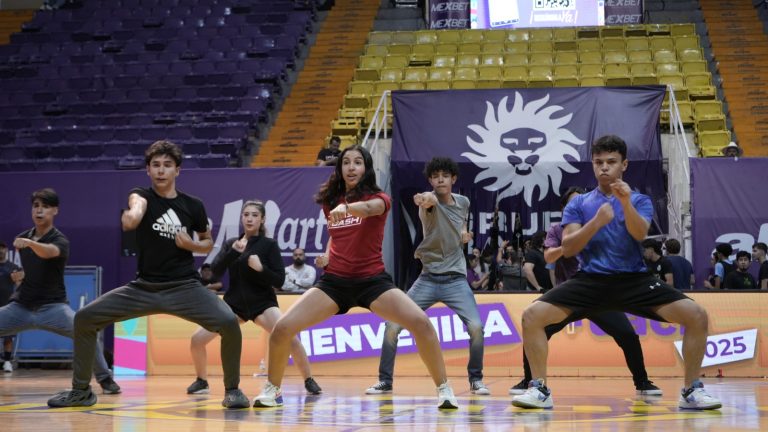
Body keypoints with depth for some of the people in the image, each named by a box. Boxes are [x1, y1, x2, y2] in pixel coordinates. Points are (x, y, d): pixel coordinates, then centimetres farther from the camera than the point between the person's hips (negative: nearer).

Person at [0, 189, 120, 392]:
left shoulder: (60, 240, -11)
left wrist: (30, 243, -56)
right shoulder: (21, 239, 6)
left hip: (52, 306, -4)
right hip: (20, 306, 5)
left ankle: (105, 379, -7)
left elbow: (48, 252, -37)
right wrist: (20, 275, 5)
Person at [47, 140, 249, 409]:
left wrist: (191, 245, -8)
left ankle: (232, 390, -3)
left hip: (185, 287, -1)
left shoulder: (193, 205, 0)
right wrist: (131, 216, -56)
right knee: (84, 318, -5)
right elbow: (136, 208, -31)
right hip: (144, 287, 1)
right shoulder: (141, 196, -3)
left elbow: (208, 243, 16)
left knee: (229, 322, -25)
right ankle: (81, 390, 13)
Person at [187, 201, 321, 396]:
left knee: (290, 339, -26)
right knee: (197, 339, -10)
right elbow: (216, 271, -8)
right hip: (234, 303, 3)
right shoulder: (230, 244, 6)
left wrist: (261, 268, -27)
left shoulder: (269, 245, -3)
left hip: (263, 303, -3)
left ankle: (309, 381, -7)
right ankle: (201, 381, 15)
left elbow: (279, 280, -9)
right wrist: (233, 252, -23)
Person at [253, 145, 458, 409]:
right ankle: (272, 390, 12)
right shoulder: (330, 201, 6)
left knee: (421, 323, -25)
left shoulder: (378, 198, -6)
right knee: (282, 328, -12)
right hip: (334, 280, 3)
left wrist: (346, 207, -55)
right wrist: (327, 254, 8)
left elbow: (369, 208, -34)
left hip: (372, 280, -3)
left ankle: (444, 390, -8)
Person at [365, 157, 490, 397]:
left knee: (476, 327, -17)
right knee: (392, 325, -10)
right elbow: (429, 200, -38)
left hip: (456, 279, 2)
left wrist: (464, 232, 7)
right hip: (428, 279, -2)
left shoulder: (463, 202, 6)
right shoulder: (431, 201, -10)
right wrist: (424, 199, -63)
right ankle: (385, 381, 7)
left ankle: (476, 380, 4)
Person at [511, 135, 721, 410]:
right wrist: (596, 222, -18)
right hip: (590, 280, 1)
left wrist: (627, 204, -31)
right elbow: (567, 249, -2)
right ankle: (540, 390, -7)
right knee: (532, 316, -20)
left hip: (634, 279, 0)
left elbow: (640, 234, -12)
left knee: (697, 316, -19)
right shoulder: (578, 204, 10)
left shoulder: (640, 200, 9)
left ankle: (691, 391, -5)